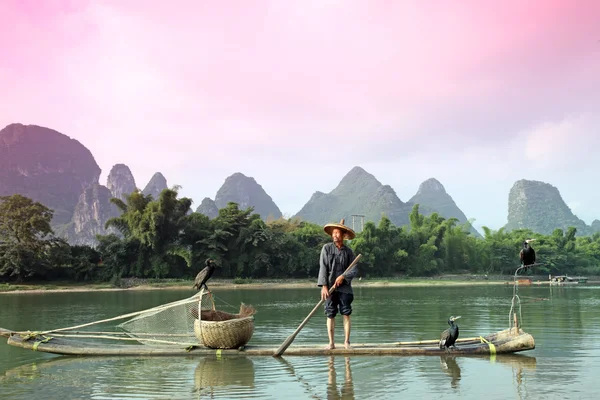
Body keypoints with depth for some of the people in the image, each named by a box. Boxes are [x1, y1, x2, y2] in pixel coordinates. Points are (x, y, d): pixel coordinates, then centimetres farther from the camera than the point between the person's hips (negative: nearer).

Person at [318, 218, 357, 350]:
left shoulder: (348, 251, 6)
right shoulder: (326, 248, 2)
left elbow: (354, 270, 3)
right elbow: (323, 267, -4)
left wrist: (343, 276, -15)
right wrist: (324, 286, -12)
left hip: (344, 287, 1)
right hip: (330, 287, -1)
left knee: (346, 314, -1)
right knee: (330, 315, 1)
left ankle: (346, 342, 7)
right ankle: (331, 343, 7)